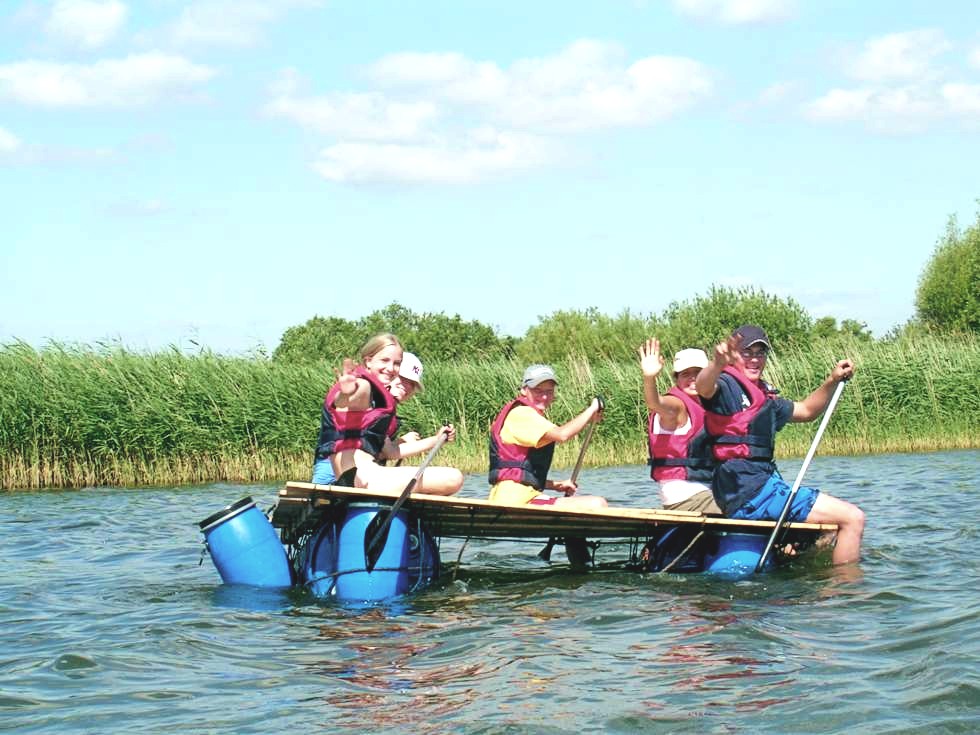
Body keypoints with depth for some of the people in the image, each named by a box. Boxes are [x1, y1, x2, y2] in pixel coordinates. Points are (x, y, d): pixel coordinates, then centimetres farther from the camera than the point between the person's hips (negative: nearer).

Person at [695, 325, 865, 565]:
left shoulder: (764, 395, 21)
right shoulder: (726, 385, -7)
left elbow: (805, 411, 34)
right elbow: (704, 386, -31)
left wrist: (832, 381, 19)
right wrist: (718, 363, -54)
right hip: (749, 491, -11)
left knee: (834, 520, 32)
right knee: (853, 518, -12)